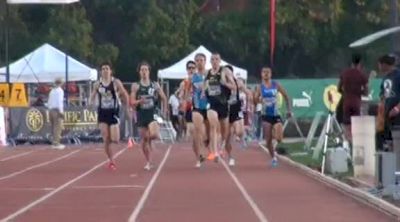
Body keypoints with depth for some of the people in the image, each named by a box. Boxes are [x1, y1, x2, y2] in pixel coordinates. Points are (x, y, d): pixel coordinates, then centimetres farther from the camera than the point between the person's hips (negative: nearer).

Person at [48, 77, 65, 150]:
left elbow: (49, 102, 14)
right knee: (58, 127, -7)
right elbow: (60, 101, -14)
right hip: (57, 110, -7)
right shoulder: (60, 90, -5)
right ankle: (56, 143, -13)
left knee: (54, 127, 12)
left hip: (51, 110, 7)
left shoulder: (52, 91, 15)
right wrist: (61, 111, -15)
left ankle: (54, 143, 15)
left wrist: (50, 109, 17)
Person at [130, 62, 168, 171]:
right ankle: (149, 162, 16)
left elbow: (163, 98, 14)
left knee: (154, 134, -25)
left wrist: (164, 111, 8)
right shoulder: (135, 86, 1)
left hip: (153, 113, -1)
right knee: (144, 139, 4)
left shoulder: (155, 85, 4)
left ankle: (155, 136, 14)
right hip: (141, 115, 1)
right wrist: (139, 101, -23)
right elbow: (132, 102, -3)